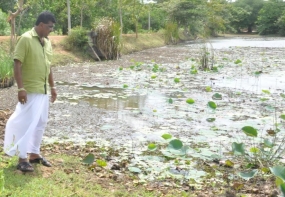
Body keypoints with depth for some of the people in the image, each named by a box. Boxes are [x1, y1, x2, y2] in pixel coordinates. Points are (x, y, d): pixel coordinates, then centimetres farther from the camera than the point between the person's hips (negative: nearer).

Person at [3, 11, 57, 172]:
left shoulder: (47, 42, 11)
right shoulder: (26, 39, -13)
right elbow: (17, 65, -16)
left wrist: (52, 87, 18)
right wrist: (21, 88, -22)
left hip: (43, 90, 8)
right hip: (30, 91, -8)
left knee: (41, 123, 12)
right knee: (28, 123, -6)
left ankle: (34, 154, 24)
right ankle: (23, 158, 0)